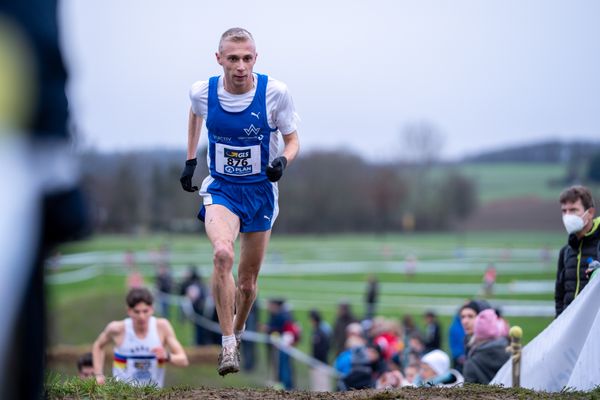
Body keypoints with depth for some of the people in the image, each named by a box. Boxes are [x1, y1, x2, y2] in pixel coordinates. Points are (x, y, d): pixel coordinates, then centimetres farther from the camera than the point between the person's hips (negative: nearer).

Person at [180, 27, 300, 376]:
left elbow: (293, 140, -2)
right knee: (223, 254, -30)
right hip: (221, 190, -1)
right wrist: (190, 160, 17)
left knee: (248, 282, 9)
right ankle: (228, 347, -23)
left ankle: (238, 331, 41)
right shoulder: (202, 92, -10)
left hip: (261, 192, 1)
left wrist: (282, 161, -23)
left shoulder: (275, 92, -15)